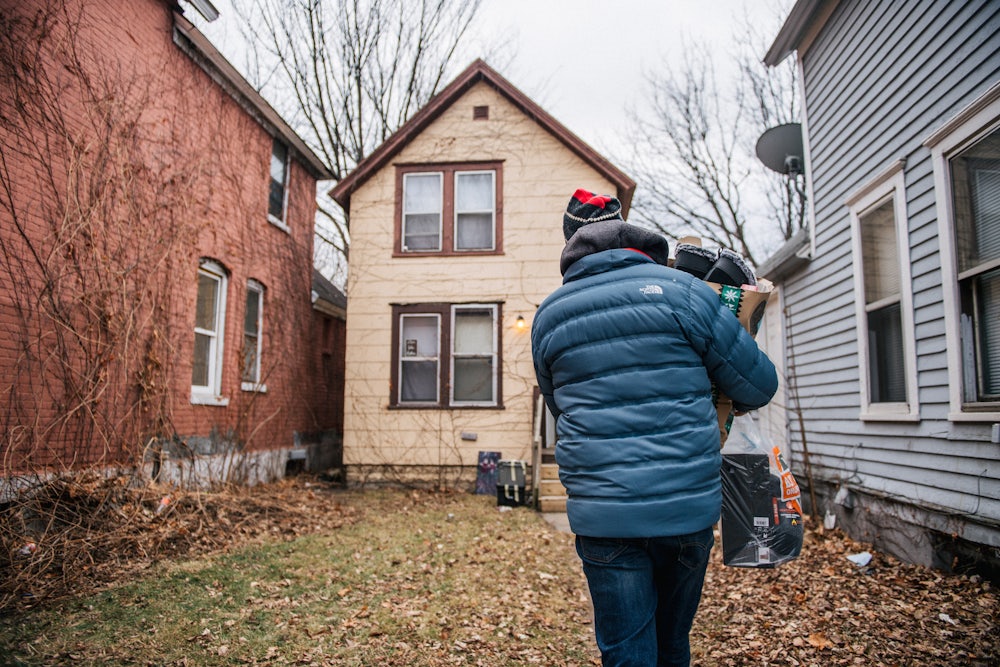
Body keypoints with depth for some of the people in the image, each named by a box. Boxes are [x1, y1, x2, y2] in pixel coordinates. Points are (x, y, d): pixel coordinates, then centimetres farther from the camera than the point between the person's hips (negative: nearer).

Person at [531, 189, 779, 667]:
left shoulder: (547, 317, 6)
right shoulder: (681, 290, -3)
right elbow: (759, 385, 2)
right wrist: (726, 404, 24)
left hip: (602, 514, 0)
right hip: (688, 503, 0)